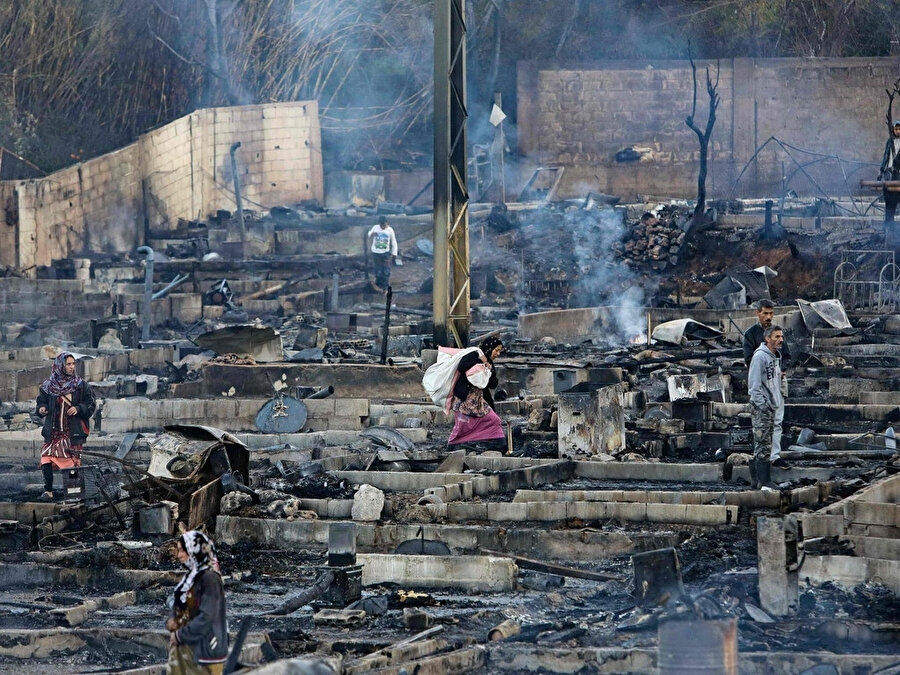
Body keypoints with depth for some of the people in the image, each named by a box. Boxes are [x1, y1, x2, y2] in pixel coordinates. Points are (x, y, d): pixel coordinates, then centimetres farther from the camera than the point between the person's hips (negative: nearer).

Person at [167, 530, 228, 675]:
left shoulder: (210, 578, -16)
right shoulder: (191, 576, 11)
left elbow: (207, 617, -22)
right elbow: (180, 607, 20)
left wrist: (180, 635, -15)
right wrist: (171, 620, -1)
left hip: (203, 650, -9)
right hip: (185, 647, 9)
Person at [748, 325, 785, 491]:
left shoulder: (774, 358, 17)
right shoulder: (760, 356, -13)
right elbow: (754, 384, -17)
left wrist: (777, 406, 16)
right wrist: (762, 404, -20)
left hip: (771, 407, 10)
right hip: (761, 408, -10)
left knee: (762, 446, 12)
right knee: (763, 446, -11)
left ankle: (757, 480, 17)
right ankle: (764, 482, -13)